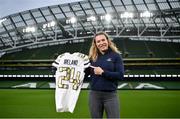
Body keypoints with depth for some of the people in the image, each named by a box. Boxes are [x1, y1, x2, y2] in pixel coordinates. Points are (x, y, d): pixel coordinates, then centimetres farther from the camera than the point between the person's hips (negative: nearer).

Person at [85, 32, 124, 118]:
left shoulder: (116, 55, -2)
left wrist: (103, 72, -16)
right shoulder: (92, 57, 6)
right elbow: (84, 74, 6)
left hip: (110, 95, -3)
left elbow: (120, 75, -11)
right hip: (94, 95, 3)